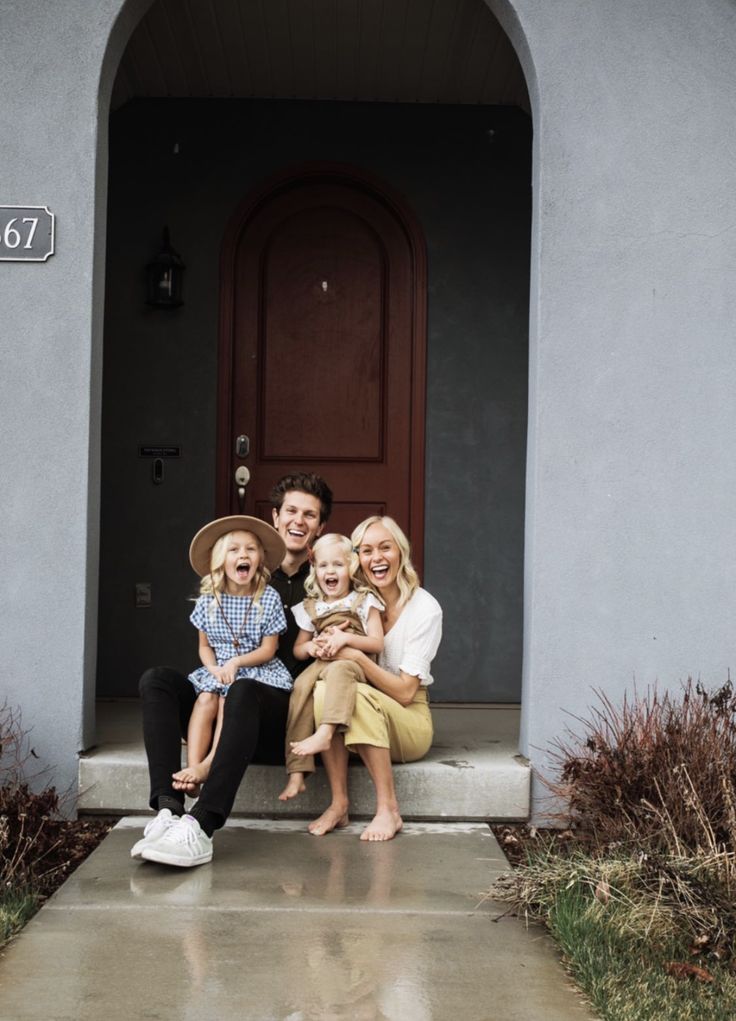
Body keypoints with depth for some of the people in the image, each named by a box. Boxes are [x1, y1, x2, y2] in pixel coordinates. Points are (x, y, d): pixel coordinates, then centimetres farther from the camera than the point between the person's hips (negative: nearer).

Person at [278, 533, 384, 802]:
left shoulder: (364, 601, 11)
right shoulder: (310, 608, 20)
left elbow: (377, 643, 1)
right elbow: (297, 649, 23)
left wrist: (345, 638, -14)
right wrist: (311, 647, -1)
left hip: (354, 663, -3)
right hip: (321, 663, 3)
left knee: (338, 670, -39)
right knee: (301, 686, -30)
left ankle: (325, 733, -53)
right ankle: (297, 773, -34)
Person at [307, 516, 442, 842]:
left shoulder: (425, 608, -10)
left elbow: (405, 691, -15)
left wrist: (357, 656, -25)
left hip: (408, 719, -4)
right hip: (362, 719, 4)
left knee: (358, 696, -34)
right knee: (323, 689, -28)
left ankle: (388, 809, -25)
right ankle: (338, 804, -25)